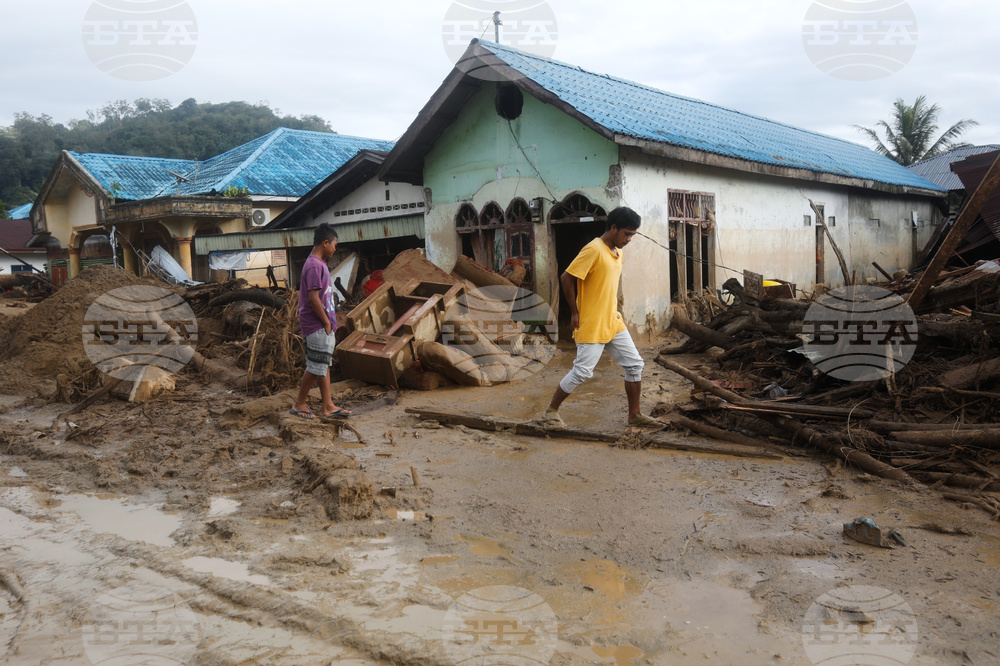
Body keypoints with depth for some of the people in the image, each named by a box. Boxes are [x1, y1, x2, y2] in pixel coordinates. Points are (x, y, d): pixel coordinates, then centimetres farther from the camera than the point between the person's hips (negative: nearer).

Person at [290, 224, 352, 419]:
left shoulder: (319, 264, 14)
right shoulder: (315, 266, -17)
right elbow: (313, 298, -22)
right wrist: (327, 322, -15)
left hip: (322, 325, 10)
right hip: (317, 326, -10)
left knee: (323, 365, 11)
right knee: (316, 366, -3)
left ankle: (328, 406, 16)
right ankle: (299, 404, 9)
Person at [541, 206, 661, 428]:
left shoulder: (617, 252, 11)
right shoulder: (594, 250, -17)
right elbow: (567, 278, -18)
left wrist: (613, 309, 13)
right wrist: (575, 313, -13)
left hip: (613, 322, 9)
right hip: (591, 326, -9)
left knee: (634, 364, 8)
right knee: (582, 371, -4)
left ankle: (635, 414, 19)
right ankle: (551, 411, 13)